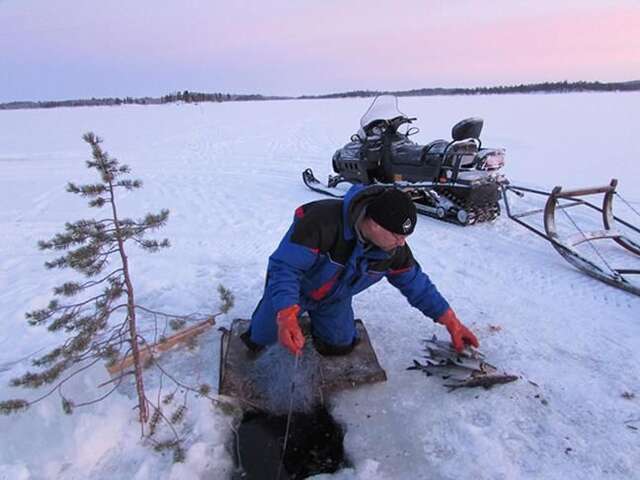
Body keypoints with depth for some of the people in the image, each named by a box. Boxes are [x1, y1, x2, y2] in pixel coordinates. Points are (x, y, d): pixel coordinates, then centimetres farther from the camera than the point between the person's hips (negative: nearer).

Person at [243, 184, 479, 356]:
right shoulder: (322, 220, -42)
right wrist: (286, 316, -52)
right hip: (294, 288, -3)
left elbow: (417, 284, -8)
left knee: (339, 346, 4)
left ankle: (314, 314, 30)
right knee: (259, 338, 6)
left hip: (335, 298, 4)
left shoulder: (394, 248, -23)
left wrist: (452, 324, -7)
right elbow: (284, 266, -40)